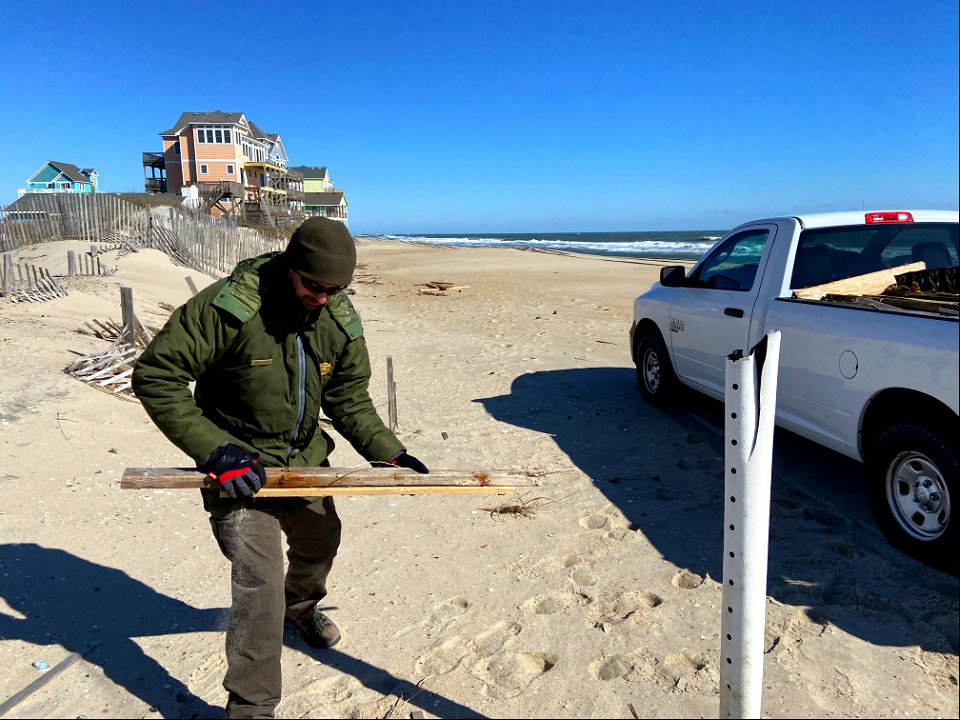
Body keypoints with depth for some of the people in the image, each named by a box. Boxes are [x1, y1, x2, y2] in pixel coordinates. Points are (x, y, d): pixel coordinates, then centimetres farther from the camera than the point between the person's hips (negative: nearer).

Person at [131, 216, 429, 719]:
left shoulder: (341, 321, -9)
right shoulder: (230, 306, -26)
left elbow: (350, 399, 1)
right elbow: (154, 375, -22)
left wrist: (388, 452, -12)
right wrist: (214, 450, -29)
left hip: (304, 461, 7)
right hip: (239, 467, -6)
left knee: (321, 541, 25)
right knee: (260, 582, -13)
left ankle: (300, 606, 60)